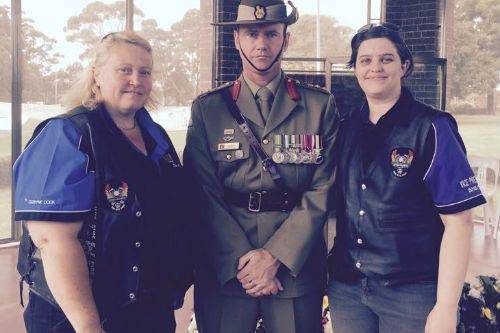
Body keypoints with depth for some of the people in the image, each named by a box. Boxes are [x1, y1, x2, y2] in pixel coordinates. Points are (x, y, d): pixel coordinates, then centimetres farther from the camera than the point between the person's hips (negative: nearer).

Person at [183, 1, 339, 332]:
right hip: (224, 271, 0)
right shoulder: (207, 108, 3)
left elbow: (322, 190, -3)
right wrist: (241, 261, -11)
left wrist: (274, 255, -11)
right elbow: (204, 195, -2)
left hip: (296, 267, 0)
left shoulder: (321, 106, 3)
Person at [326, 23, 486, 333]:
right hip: (345, 288, 4)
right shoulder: (347, 129, 4)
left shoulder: (432, 128, -9)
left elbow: (458, 221, -12)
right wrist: (325, 270, 4)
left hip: (412, 293, -4)